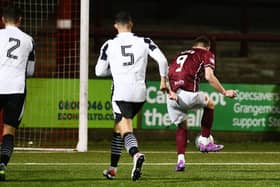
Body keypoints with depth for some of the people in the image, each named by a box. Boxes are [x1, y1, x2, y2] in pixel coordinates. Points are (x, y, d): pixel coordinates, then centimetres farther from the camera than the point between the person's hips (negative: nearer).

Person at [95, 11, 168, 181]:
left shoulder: (109, 45, 4)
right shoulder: (144, 42, 6)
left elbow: (99, 71, 9)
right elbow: (162, 59, -5)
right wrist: (164, 79, 8)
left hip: (121, 92, -3)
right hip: (140, 92, 3)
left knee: (126, 130, -12)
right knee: (118, 128, 20)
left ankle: (136, 154, -44)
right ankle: (113, 168, 25)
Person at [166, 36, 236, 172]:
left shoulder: (181, 55, 29)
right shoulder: (206, 54, 13)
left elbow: (166, 76, 14)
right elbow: (209, 77, -3)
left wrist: (170, 92, 2)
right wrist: (224, 92, 5)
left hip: (172, 97, 5)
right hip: (187, 93, -5)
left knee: (181, 126, 23)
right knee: (210, 104, 25)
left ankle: (180, 159, 7)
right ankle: (205, 142, 23)